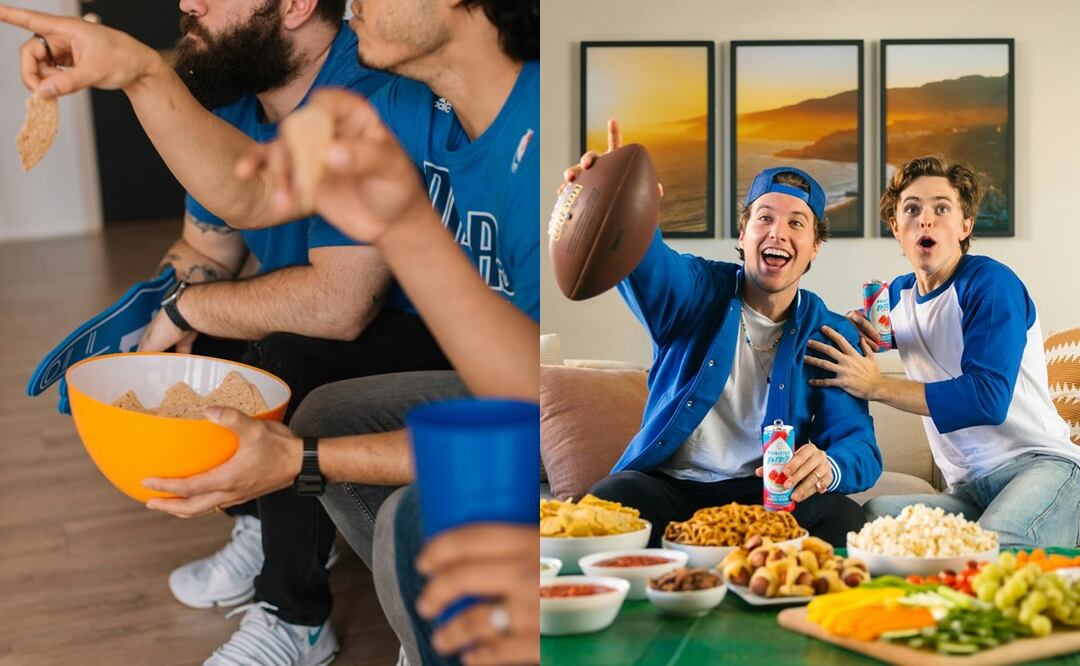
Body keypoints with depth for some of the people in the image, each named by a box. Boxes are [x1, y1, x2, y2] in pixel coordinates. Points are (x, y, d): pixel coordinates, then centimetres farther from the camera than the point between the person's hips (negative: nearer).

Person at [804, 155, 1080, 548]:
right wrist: (858, 337, 7)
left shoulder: (991, 284, -7)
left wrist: (876, 386, -17)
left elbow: (989, 398, -20)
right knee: (873, 516, -25)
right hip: (970, 490, 5)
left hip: (1042, 463, -5)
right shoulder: (897, 295, 14)